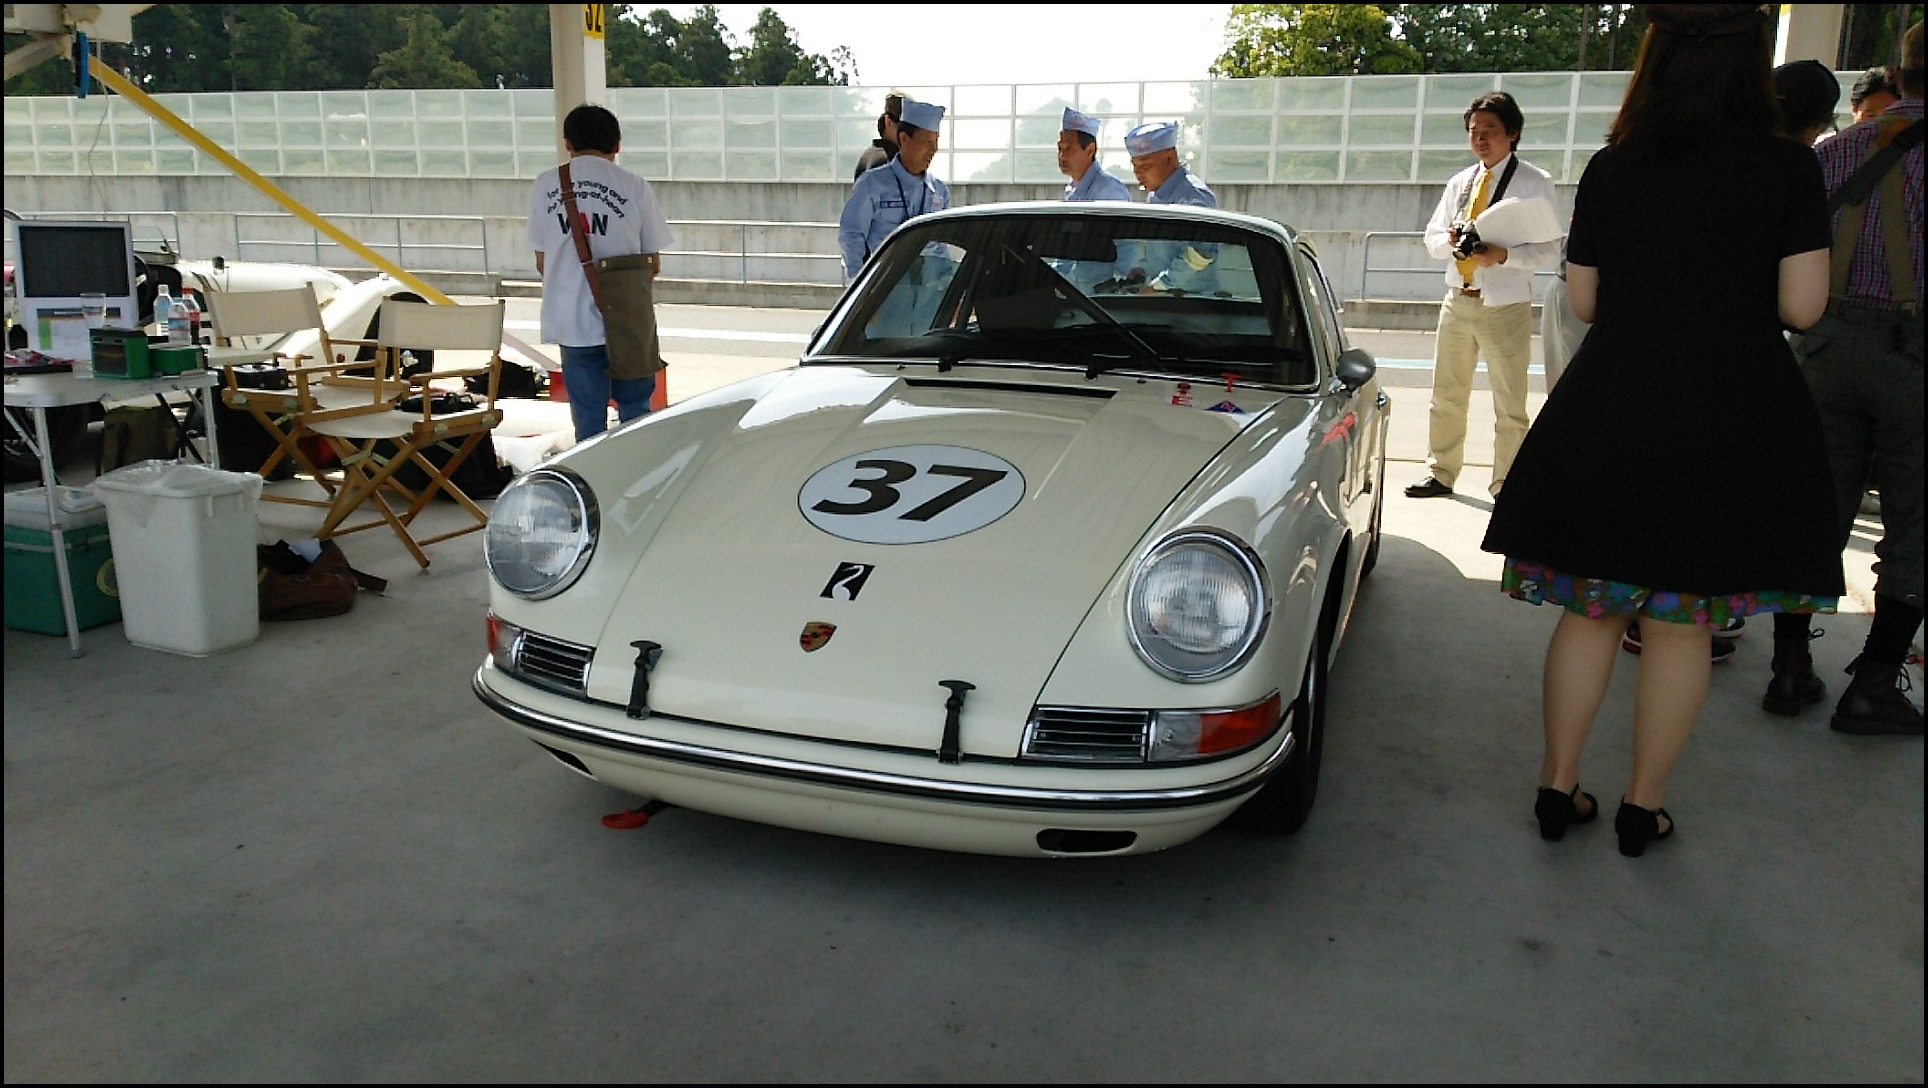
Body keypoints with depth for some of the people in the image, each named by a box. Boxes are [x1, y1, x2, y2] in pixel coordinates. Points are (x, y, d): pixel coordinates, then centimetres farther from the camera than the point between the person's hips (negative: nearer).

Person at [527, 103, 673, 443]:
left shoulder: (546, 186, 1)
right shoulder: (635, 188, -5)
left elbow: (541, 262, 7)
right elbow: (653, 264, 1)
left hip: (572, 321, 2)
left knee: (588, 420, 9)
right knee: (635, 414, 12)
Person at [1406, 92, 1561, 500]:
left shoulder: (1535, 183, -5)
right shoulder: (1459, 182, 12)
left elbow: (1549, 248, -9)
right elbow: (1431, 238, 13)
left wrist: (1503, 255, -25)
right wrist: (1449, 239, -10)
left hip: (1506, 307, -5)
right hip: (1457, 300, 5)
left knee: (1509, 406, 3)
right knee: (1446, 396, 13)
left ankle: (1506, 488, 13)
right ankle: (1441, 474, 26)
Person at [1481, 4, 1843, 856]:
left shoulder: (1610, 168, 2)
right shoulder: (1789, 168, -4)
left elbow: (1583, 300, 5)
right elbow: (1801, 306, -7)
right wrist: (1736, 283, 12)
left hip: (1606, 411, 2)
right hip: (1730, 419, -2)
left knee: (1589, 610, 11)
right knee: (1683, 626, 8)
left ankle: (1559, 788, 19)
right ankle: (1642, 806, 18)